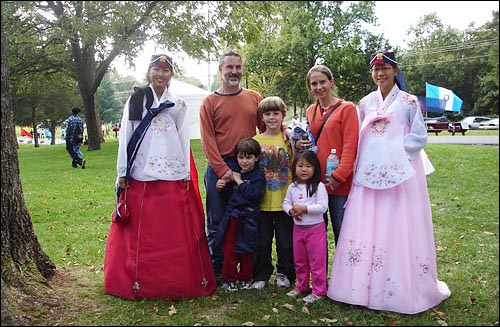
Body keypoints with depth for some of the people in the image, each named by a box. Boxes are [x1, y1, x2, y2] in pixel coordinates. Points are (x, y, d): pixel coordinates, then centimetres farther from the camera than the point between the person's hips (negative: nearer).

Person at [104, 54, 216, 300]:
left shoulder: (178, 104, 12)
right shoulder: (135, 100, 8)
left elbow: (184, 139, 10)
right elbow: (125, 136, 5)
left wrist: (187, 174, 4)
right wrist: (122, 172, 0)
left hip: (173, 175, 1)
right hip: (141, 175, -1)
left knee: (177, 231, 3)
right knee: (140, 230, 4)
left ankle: (181, 280, 16)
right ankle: (138, 281, 17)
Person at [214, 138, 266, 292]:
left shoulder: (258, 176, -5)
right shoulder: (234, 174, 9)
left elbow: (254, 194, -22)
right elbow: (228, 195, 17)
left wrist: (240, 182, -16)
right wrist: (221, 187, -3)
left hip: (248, 219, -3)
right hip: (231, 217, 4)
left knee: (246, 252, 10)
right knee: (229, 250, 6)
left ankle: (245, 278, 27)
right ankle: (228, 279, 20)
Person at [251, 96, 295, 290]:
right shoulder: (256, 140, 2)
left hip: (284, 201, -1)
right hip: (262, 202, 1)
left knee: (286, 241, 11)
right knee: (262, 241, 12)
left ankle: (284, 273, 31)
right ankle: (261, 275, 29)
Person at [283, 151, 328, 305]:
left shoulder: (319, 186, -12)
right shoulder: (292, 187, 4)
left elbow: (323, 207, -19)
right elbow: (286, 203, 9)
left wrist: (304, 208, -23)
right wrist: (291, 211, -12)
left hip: (315, 228, -5)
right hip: (298, 228, 6)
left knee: (316, 261, 2)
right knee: (299, 260, 17)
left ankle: (318, 290, 14)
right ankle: (301, 286, 34)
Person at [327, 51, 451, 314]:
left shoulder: (409, 102, 3)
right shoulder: (365, 103, 13)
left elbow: (419, 137, 0)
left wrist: (395, 151, -9)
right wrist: (361, 159, 1)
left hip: (399, 172, -3)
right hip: (368, 173, 4)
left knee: (399, 229, -1)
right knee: (365, 228, 4)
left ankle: (404, 288, 13)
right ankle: (366, 285, 16)